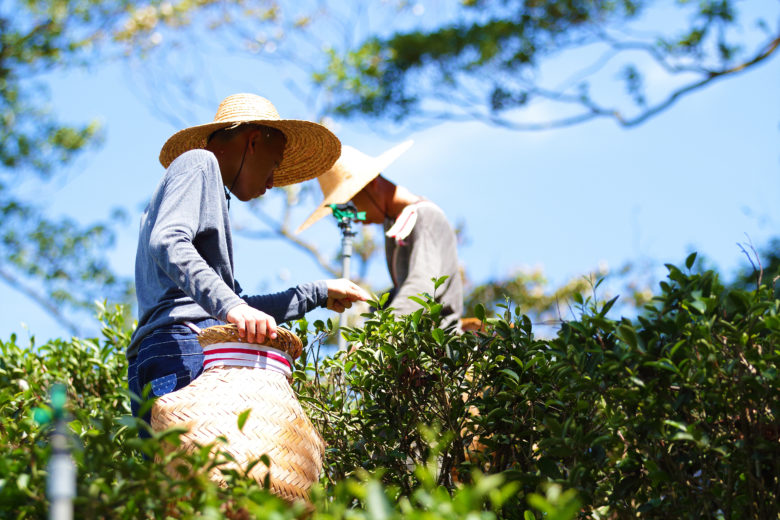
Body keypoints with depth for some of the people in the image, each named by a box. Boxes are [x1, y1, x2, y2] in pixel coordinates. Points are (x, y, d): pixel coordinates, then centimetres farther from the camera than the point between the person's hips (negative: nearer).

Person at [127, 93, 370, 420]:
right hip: (184, 355, -10)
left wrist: (318, 294, 42)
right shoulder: (198, 163, 8)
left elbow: (238, 314, 35)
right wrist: (229, 305, -26)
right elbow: (167, 244, -14)